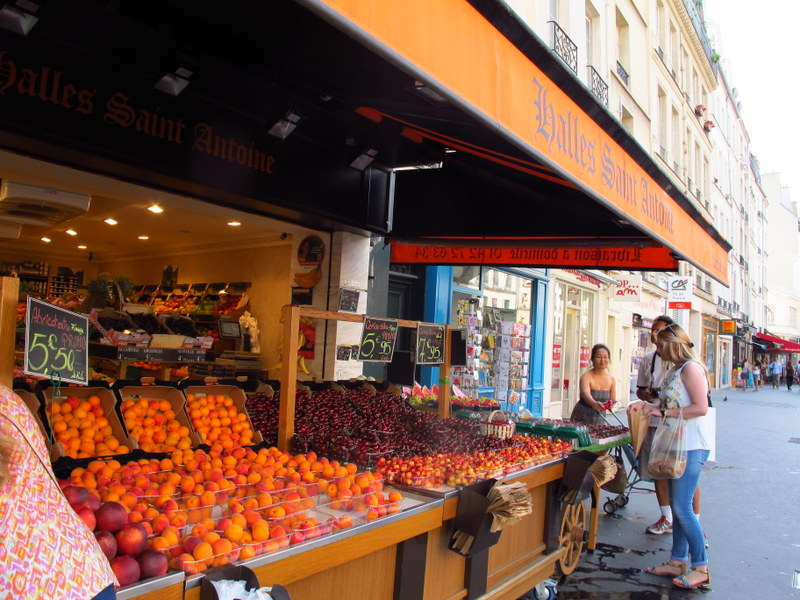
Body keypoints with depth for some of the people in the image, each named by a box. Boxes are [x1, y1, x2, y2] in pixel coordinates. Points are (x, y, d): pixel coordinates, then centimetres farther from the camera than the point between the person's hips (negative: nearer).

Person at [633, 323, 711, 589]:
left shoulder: (691, 368, -14)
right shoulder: (674, 370, 15)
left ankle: (701, 568, 6)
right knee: (678, 506, 13)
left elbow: (700, 407, -21)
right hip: (677, 445, 10)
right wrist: (650, 406, 6)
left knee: (682, 508, -6)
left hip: (692, 447, -9)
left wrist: (664, 413, -20)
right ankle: (678, 562, 22)